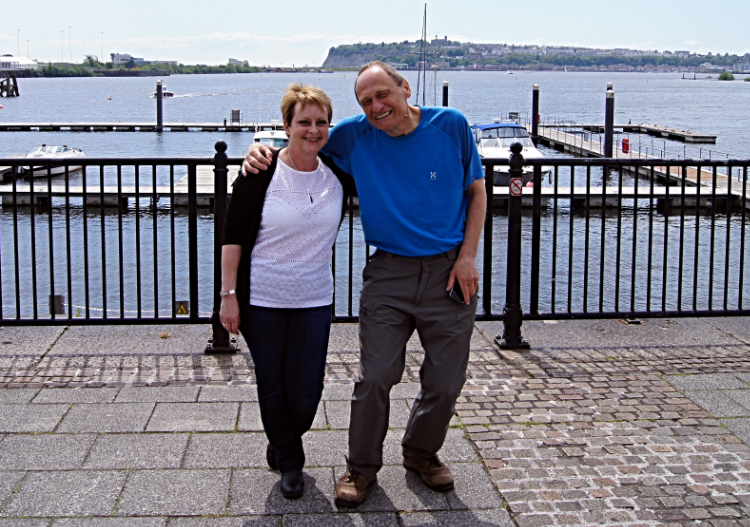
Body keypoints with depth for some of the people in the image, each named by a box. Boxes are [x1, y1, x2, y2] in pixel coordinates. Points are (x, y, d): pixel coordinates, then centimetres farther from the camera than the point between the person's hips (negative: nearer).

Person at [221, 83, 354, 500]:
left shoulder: (339, 175, -1)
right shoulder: (260, 173, -9)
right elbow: (233, 237, -7)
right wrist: (229, 294, -10)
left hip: (314, 300, 2)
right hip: (262, 299, -2)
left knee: (306, 392, 3)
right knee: (273, 386, 8)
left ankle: (284, 444, 37)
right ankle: (289, 462, 31)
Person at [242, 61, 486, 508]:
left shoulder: (451, 126, -5)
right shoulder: (355, 137, -4)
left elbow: (476, 191, 4)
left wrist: (468, 256, -4)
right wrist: (263, 153, -11)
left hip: (449, 273, 0)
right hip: (389, 272, 0)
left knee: (445, 382, 8)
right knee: (375, 378, -4)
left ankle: (422, 453, 34)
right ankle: (362, 467, 18)